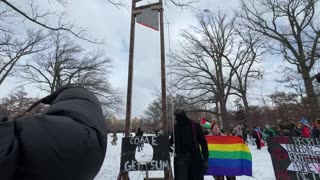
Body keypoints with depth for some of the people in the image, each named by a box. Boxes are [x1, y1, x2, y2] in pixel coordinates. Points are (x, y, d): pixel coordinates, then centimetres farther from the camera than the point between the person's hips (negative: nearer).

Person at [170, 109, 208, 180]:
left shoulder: (195, 126, -5)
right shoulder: (176, 127, 3)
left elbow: (203, 142, -3)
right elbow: (171, 141, 14)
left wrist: (205, 158, -5)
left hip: (195, 158, -1)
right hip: (181, 157, 1)